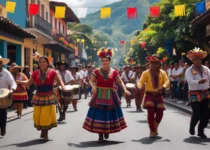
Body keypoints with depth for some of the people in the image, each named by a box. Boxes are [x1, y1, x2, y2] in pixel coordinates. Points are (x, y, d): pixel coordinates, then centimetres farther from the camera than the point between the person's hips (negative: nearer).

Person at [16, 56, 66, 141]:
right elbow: (29, 83, 9)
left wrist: (63, 87, -18)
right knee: (38, 115, 3)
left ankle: (45, 133, 12)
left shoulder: (52, 72, -7)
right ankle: (42, 131, 26)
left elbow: (59, 81, 2)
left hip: (49, 97, -2)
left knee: (47, 115, -3)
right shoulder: (35, 73, 0)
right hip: (38, 97, 3)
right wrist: (18, 82, -6)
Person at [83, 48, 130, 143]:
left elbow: (120, 82, 4)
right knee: (99, 114, -4)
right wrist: (93, 87, -20)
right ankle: (100, 135, 1)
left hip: (110, 97, 1)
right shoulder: (97, 71, 0)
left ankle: (107, 131, 26)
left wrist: (125, 90, -10)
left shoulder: (114, 72, 2)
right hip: (99, 96, -1)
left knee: (109, 114, 3)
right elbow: (91, 80, 0)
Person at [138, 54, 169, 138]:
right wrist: (140, 86, -36)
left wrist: (163, 87, -30)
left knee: (160, 113, 3)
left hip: (159, 96, 3)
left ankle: (155, 127, 32)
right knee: (151, 112, -12)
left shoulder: (162, 73, 4)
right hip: (149, 95, -3)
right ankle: (152, 131, 1)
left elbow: (167, 81, -8)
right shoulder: (146, 73, -3)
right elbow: (141, 82, -12)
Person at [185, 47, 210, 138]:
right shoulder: (189, 71, -6)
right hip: (195, 95, -5)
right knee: (197, 113, -9)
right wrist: (199, 82, -40)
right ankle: (192, 127, 22)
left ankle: (201, 131, 22)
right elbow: (190, 81, -22)